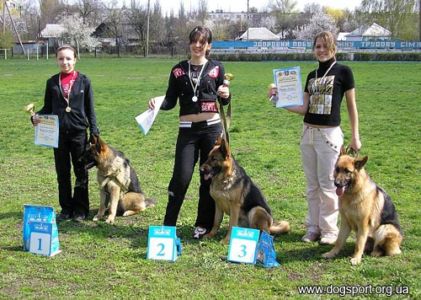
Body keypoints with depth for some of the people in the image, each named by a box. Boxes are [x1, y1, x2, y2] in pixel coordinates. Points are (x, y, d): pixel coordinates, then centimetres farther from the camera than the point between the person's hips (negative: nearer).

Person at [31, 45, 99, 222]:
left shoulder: (83, 81, 0)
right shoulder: (52, 82, 5)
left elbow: (90, 109, 3)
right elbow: (47, 108, 10)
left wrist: (94, 131, -4)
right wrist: (36, 116, -10)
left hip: (79, 132, -2)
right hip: (58, 133, 2)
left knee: (81, 172, 5)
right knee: (62, 173, 10)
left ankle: (80, 209, 16)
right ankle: (66, 208, 21)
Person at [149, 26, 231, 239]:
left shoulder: (216, 68, 3)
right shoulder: (178, 70, 6)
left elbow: (224, 101, 8)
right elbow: (171, 101, 5)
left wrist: (226, 96, -14)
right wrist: (157, 103, -16)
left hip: (212, 128, 0)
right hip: (187, 130, 0)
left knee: (210, 178, 5)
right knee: (181, 177, -6)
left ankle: (204, 224, 17)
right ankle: (168, 224, 5)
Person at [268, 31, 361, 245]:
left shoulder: (343, 72, -3)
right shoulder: (312, 75, 12)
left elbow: (351, 105, -1)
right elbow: (303, 108, 8)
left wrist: (355, 136, -3)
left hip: (329, 133, -6)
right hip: (308, 132, 6)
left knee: (327, 184, -2)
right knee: (312, 184, 11)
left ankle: (329, 230, 9)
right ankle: (313, 227, 19)